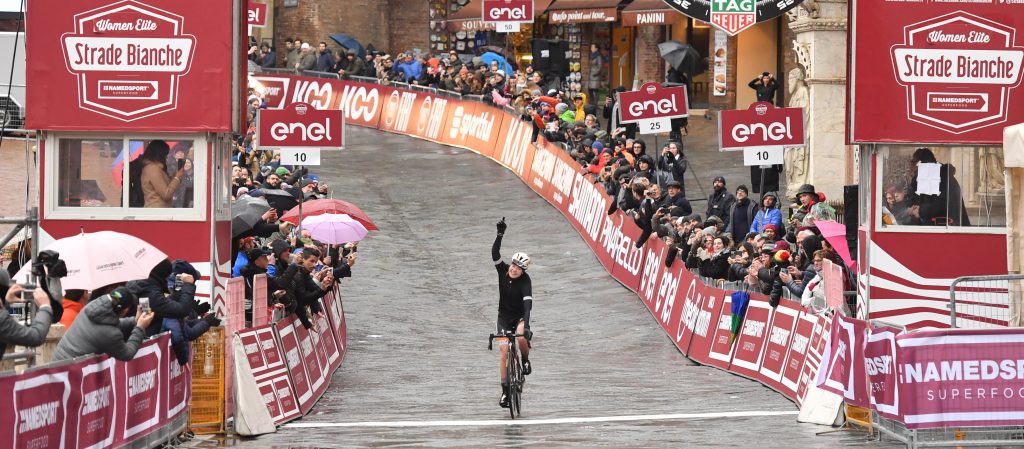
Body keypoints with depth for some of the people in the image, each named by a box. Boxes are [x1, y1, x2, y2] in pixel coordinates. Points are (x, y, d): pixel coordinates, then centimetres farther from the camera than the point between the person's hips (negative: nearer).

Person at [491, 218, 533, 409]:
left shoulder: (525, 281, -23)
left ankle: (526, 360, 1)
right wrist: (500, 234, -42)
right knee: (504, 351, -5)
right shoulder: (503, 270, -12)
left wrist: (526, 323, -47)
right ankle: (505, 391, 1)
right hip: (504, 316, 3)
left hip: (519, 316, -3)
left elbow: (528, 302, -34)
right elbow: (494, 254, -27)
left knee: (521, 338, -33)